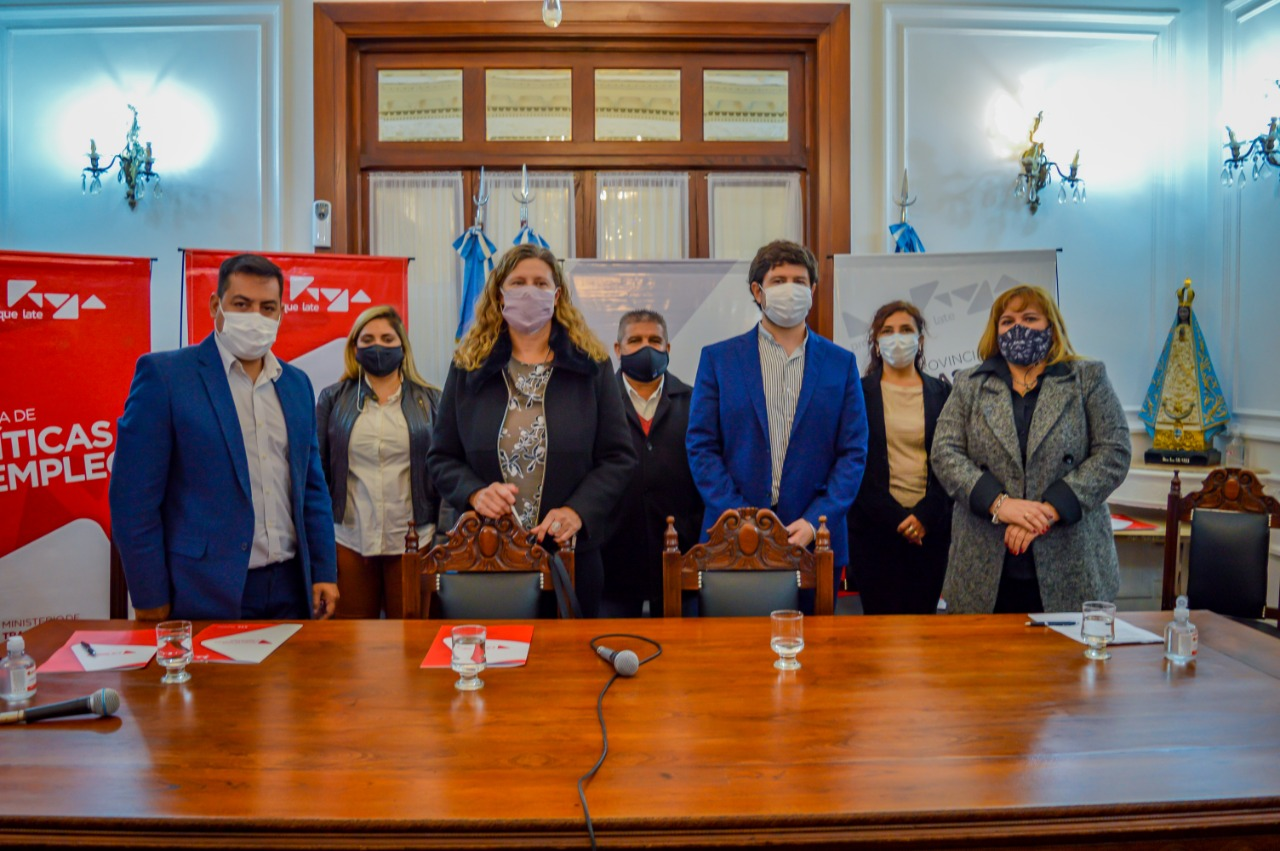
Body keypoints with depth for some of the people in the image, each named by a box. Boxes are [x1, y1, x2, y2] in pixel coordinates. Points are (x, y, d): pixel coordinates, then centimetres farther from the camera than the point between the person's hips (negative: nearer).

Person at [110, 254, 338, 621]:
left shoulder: (297, 384, 10)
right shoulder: (163, 374, -6)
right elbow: (134, 500, -8)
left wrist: (324, 573, 8)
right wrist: (151, 602, -9)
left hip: (291, 589, 5)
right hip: (205, 594, -4)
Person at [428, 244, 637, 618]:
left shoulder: (591, 365, 2)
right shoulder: (468, 367, 6)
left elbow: (618, 457, 0)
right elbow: (441, 458, 7)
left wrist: (578, 511, -15)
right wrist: (475, 493, -13)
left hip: (572, 553, 0)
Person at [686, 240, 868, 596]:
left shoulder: (841, 363, 7)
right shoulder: (718, 359, 4)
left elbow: (854, 453, 3)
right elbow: (701, 446, 0)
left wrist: (815, 522, -9)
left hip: (816, 540, 1)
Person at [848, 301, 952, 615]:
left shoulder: (941, 392, 10)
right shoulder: (858, 392, 4)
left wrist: (925, 516, -8)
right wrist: (896, 517, -9)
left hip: (930, 527, 2)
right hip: (874, 527, -2)